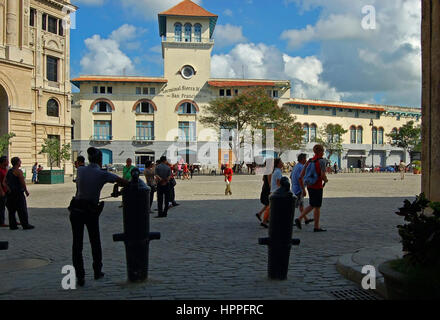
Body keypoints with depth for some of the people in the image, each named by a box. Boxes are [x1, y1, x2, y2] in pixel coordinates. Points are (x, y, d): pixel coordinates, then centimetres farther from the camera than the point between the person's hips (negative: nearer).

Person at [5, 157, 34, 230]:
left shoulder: (8, 171, 12)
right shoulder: (19, 171, -12)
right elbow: (23, 182, -14)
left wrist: (9, 190, 13)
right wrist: (26, 191, -4)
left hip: (10, 193, 8)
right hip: (18, 192, -8)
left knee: (11, 210, 10)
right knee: (22, 210, -2)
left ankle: (12, 225, 12)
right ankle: (25, 225, 1)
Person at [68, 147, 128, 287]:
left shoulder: (80, 170, 0)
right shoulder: (102, 174, -9)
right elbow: (124, 182, -10)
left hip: (76, 210, 2)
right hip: (91, 212, -2)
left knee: (77, 244, 7)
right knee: (95, 242, 18)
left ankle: (80, 276, 6)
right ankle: (97, 272, 31)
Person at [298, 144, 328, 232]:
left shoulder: (309, 161, 8)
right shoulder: (321, 161, -12)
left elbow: (301, 177, 6)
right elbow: (323, 176, -23)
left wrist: (303, 189, 12)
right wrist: (326, 180, 1)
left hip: (309, 186, 6)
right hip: (317, 187, -6)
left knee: (312, 205, 20)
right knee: (317, 207, 4)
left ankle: (299, 219, 9)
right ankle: (316, 227, 12)